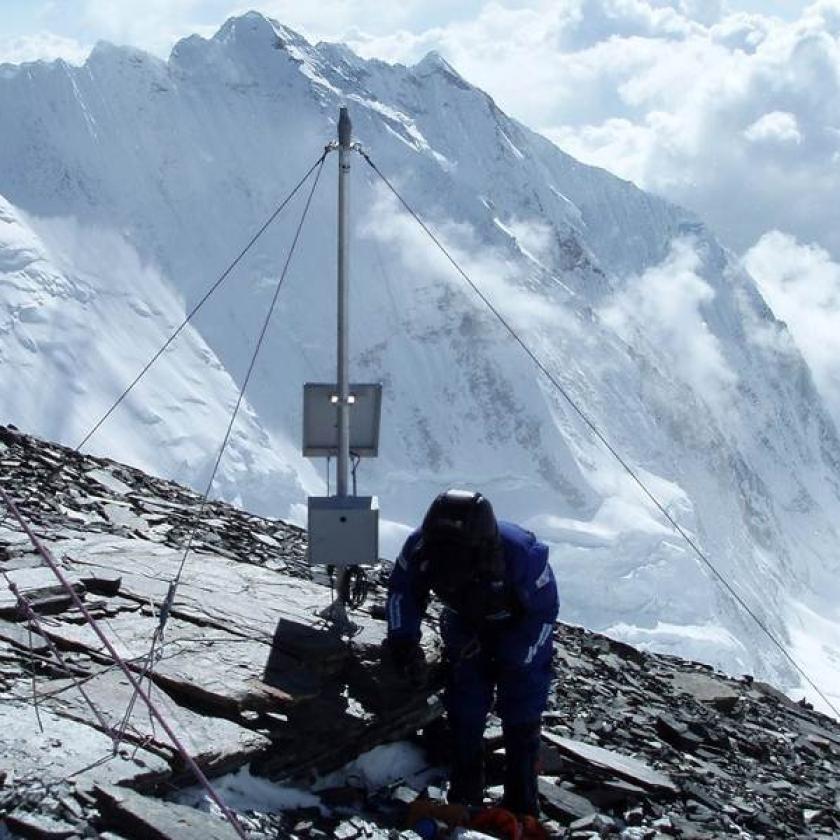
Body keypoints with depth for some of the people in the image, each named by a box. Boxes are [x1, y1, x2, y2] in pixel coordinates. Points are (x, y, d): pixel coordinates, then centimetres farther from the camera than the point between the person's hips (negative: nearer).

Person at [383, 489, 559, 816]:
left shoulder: (524, 555, -42)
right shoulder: (421, 548, -33)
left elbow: (544, 611, -22)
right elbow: (402, 588, -8)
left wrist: (514, 659, -23)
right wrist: (402, 636, -20)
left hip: (520, 630, -3)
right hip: (466, 627, 3)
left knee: (520, 722, -4)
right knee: (463, 716, 4)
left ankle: (521, 807, 10)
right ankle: (464, 799, 20)